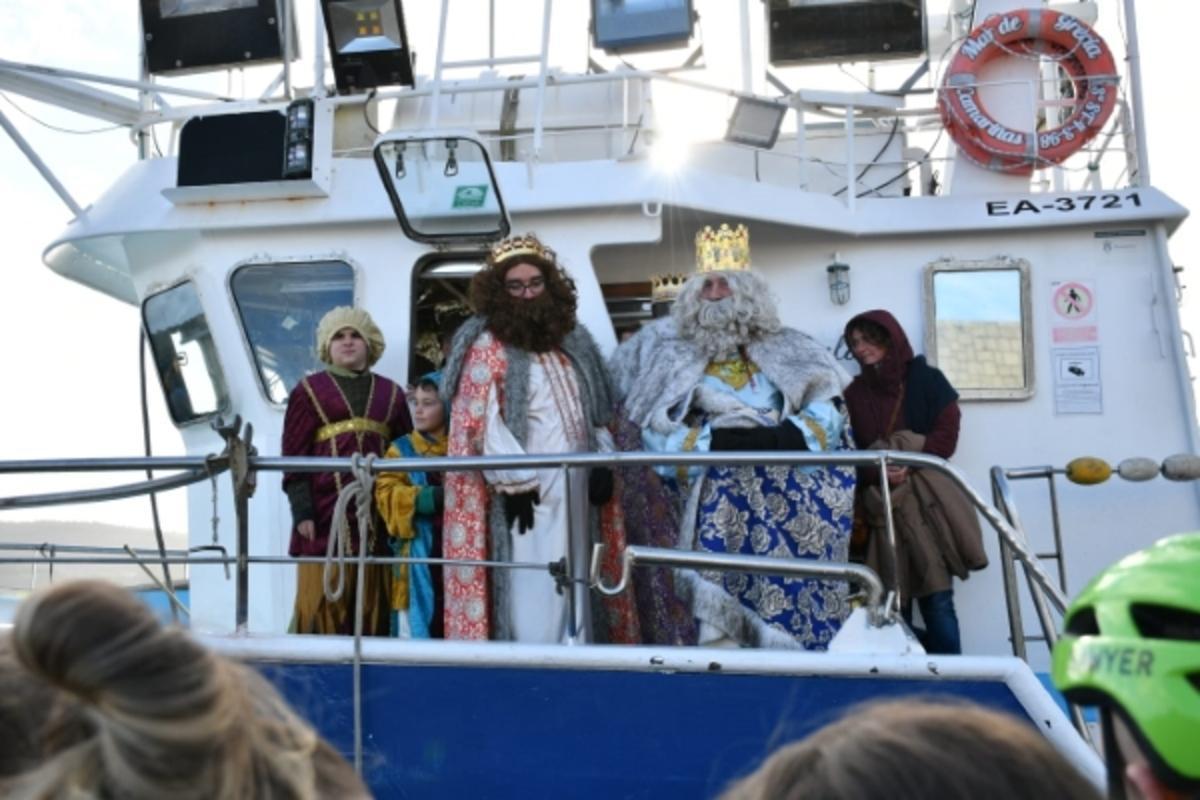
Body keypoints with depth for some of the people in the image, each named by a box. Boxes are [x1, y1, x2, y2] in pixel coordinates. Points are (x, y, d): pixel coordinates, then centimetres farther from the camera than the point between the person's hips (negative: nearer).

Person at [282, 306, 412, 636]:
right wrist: (302, 511, -9)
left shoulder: (391, 394, 15)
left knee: (374, 603, 4)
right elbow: (294, 457, 0)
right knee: (323, 600, -3)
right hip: (326, 513, -2)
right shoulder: (309, 390, 7)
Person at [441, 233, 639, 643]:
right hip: (528, 489, -6)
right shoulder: (487, 345, -5)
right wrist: (514, 482, -18)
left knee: (575, 583, 11)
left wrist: (602, 463, 6)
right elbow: (480, 422, -12)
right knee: (534, 589, -6)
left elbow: (594, 410, 18)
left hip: (576, 484, 7)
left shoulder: (572, 340, 15)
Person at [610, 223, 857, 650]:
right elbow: (657, 436, 2)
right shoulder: (673, 356, 13)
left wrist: (784, 438, -12)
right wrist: (718, 440, -11)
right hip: (715, 484, -3)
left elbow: (829, 412, 6)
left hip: (787, 478, 3)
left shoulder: (787, 350, 17)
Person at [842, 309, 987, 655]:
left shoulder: (926, 379, 7)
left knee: (937, 599, -8)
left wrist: (910, 464, -17)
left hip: (926, 499, -2)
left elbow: (946, 434, -1)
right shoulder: (854, 393, 13)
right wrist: (877, 473, -14)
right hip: (882, 505, 2)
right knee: (894, 603, 0)